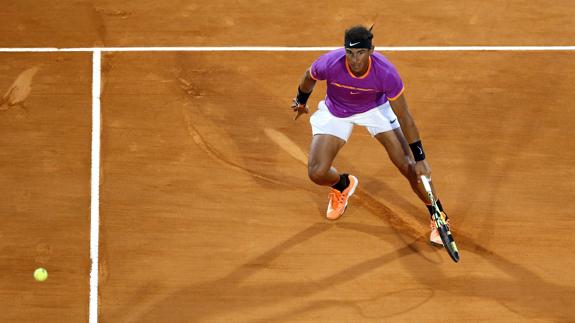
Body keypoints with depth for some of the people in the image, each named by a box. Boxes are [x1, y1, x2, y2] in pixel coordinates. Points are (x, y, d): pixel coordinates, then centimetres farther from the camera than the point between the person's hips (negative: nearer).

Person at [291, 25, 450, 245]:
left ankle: (439, 218, 10)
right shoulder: (329, 64, -36)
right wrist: (301, 101, 12)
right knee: (317, 173, -12)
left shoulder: (386, 72, -36)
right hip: (335, 113, 1)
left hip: (376, 108, -1)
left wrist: (420, 159, -22)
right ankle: (343, 185, 27)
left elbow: (404, 118, -24)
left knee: (409, 166, -11)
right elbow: (309, 77, -8)